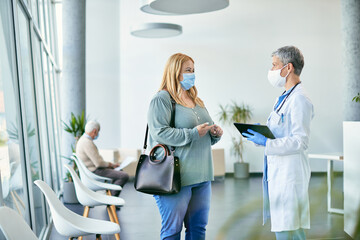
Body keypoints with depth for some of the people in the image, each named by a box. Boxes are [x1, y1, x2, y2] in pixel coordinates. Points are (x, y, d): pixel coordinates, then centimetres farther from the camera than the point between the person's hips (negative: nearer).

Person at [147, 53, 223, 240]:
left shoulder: (196, 101, 20)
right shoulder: (162, 99, -6)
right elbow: (159, 133, -19)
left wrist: (215, 133, 3)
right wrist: (193, 133, -21)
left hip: (201, 175, 8)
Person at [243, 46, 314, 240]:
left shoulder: (300, 100, -15)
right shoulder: (283, 98, 16)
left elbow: (300, 142, -21)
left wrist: (266, 142, -22)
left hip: (289, 174, -10)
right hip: (277, 173, 10)